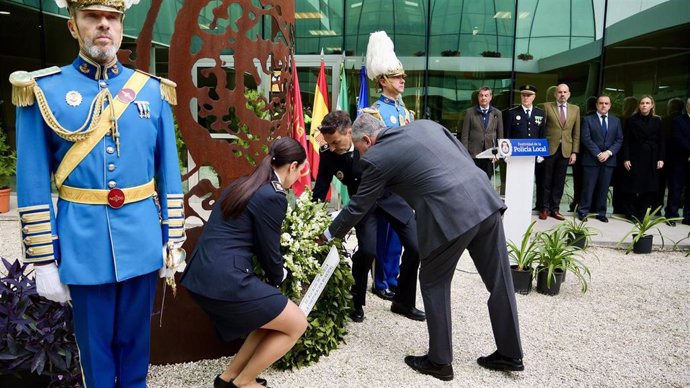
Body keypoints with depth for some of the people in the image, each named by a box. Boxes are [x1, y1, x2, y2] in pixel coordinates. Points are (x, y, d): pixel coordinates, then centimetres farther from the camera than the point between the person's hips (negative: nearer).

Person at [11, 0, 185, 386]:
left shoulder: (153, 91, 3)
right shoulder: (43, 91, -3)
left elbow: (169, 173, 5)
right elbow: (33, 186, -3)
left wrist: (173, 240, 4)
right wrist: (44, 261, -4)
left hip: (142, 240, 2)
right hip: (84, 244, -1)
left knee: (136, 336, 17)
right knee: (95, 343, 15)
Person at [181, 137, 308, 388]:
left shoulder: (242, 185, 16)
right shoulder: (273, 197, -12)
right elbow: (269, 252, -4)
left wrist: (274, 275, 35)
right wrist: (278, 277, 18)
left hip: (202, 275, 10)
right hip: (225, 280, -9)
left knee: (273, 316, 23)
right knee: (296, 324, 5)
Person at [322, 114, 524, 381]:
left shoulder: (376, 158, 3)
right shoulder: (425, 124, 20)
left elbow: (358, 206, 12)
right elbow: (466, 156, 19)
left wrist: (329, 234, 27)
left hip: (450, 215, -7)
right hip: (485, 198, 7)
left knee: (434, 284, 13)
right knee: (499, 281, 15)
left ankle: (440, 361, 24)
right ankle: (510, 355, 31)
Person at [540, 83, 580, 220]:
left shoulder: (575, 109, 11)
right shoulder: (547, 107, 1)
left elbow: (576, 133, 9)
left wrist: (574, 152, 3)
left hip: (566, 151, 3)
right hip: (549, 149, -3)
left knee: (559, 182, 6)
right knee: (547, 181, 3)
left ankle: (554, 209, 13)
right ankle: (544, 208, 12)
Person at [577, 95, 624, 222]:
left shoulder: (616, 120, 14)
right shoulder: (588, 119, 3)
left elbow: (619, 140, 8)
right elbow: (586, 139, -6)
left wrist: (609, 152, -8)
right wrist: (598, 154, -13)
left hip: (609, 159, 3)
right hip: (591, 159, -3)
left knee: (604, 188, 5)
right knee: (588, 187, -2)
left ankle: (601, 213, 12)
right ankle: (583, 211, 6)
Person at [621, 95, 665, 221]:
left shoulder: (657, 121, 8)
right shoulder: (632, 120, 1)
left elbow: (661, 141, 7)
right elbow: (626, 141, -2)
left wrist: (661, 158, -1)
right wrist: (626, 158, -9)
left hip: (651, 159, 3)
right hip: (635, 157, -2)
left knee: (649, 187, 3)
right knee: (632, 187, 0)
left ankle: (642, 214, 12)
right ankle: (631, 214, 10)